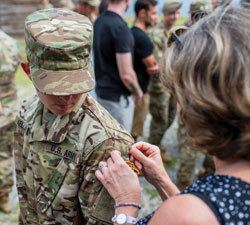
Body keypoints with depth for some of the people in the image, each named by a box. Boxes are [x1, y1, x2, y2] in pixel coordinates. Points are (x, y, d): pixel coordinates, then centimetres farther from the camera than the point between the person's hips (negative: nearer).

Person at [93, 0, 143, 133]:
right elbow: (126, 74, -25)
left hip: (101, 90, 8)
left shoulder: (98, 22, 4)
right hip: (118, 97, -8)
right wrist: (137, 92, -6)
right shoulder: (121, 28, -24)